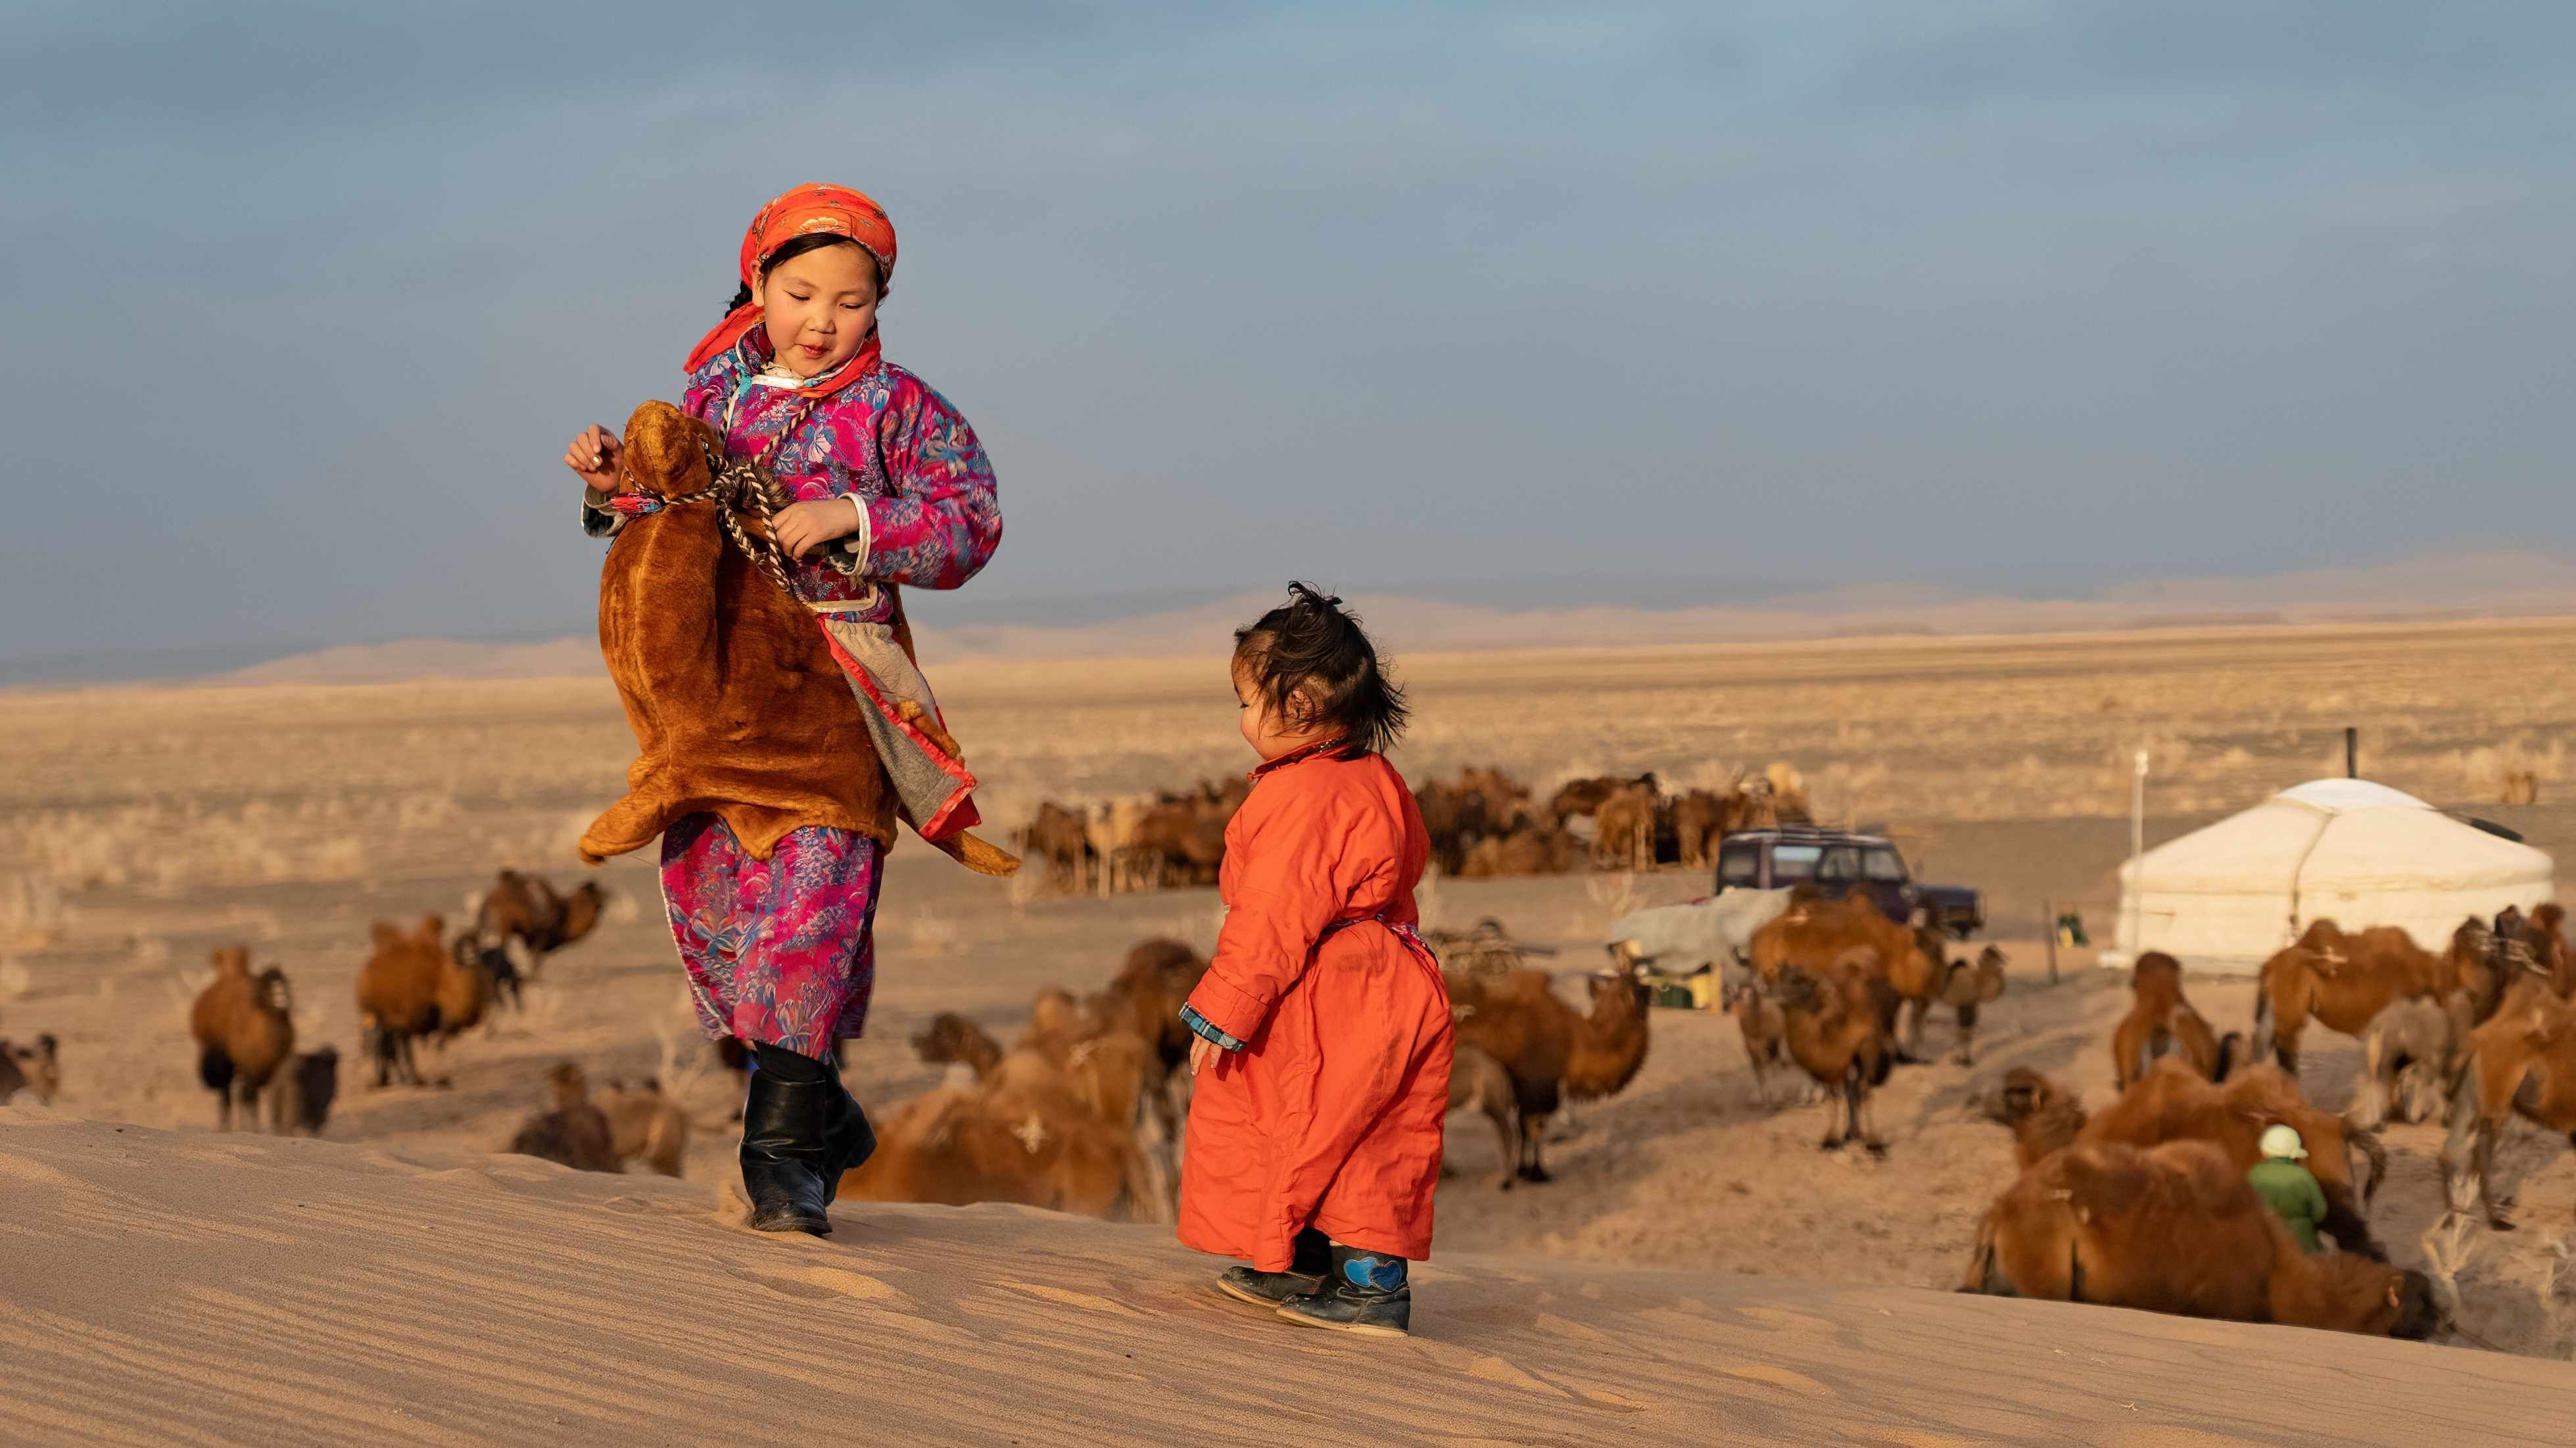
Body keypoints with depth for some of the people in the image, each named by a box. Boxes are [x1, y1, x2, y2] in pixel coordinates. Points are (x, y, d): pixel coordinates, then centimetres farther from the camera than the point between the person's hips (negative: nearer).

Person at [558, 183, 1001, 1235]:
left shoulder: (897, 409, 1)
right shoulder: (712, 395, 13)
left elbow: (969, 525, -6)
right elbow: (665, 519, 22)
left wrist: (852, 519, -17)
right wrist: (615, 487, 1)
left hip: (835, 681, -5)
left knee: (813, 886, -14)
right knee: (706, 886, 5)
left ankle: (786, 1148, -9)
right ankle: (821, 1119, 22)